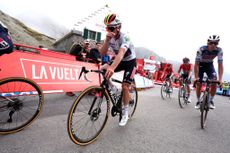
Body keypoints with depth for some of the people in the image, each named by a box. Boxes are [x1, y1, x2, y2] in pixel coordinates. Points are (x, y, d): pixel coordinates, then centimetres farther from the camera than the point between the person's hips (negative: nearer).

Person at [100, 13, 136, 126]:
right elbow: (102, 53, -19)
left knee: (124, 86, -16)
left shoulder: (124, 38, -28)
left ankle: (125, 113, 6)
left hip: (130, 61, -5)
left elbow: (121, 53, -47)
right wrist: (107, 40, -33)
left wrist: (112, 67, -64)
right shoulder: (110, 38, -9)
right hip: (120, 61, 6)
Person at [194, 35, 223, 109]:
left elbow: (220, 65, -21)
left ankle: (210, 101, 5)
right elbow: (196, 64, -28)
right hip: (200, 65, -2)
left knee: (214, 82, -14)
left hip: (210, 65, 2)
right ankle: (198, 101, 11)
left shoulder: (219, 50, -23)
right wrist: (196, 77, -30)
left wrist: (220, 79, -28)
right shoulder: (201, 49, -31)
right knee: (199, 84, -7)